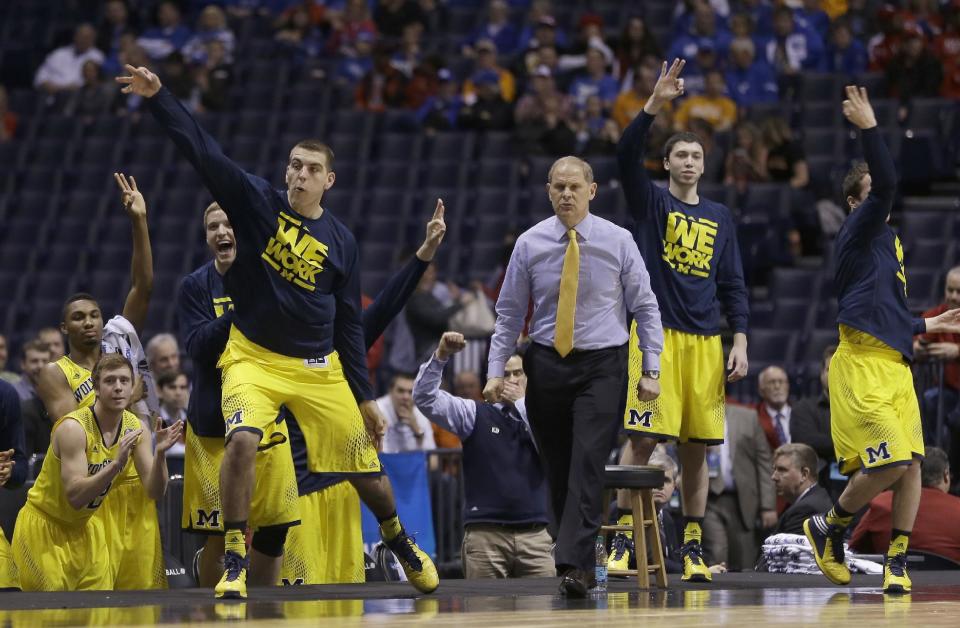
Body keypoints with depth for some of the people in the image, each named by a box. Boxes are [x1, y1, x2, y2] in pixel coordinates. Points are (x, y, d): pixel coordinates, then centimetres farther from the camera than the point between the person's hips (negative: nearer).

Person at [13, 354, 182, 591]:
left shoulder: (134, 427, -6)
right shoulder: (73, 428, -25)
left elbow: (155, 491, -7)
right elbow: (75, 496, -33)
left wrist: (159, 454, -25)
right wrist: (116, 463, -43)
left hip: (87, 525, 6)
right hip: (44, 525, -6)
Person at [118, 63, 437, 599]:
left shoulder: (341, 242, 0)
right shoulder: (257, 201, -4)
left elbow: (349, 325, 6)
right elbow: (203, 151, -15)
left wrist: (367, 398, 5)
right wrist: (158, 96, -27)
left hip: (319, 368, 2)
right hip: (254, 357, -2)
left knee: (366, 468, 7)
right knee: (242, 439, -30)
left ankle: (399, 537, 39)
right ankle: (235, 560, -18)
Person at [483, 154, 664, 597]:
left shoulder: (618, 241, -2)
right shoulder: (529, 244, 2)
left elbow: (645, 307, 2)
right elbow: (510, 312, 7)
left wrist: (651, 370, -5)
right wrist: (496, 371, 0)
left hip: (601, 365, -3)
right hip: (546, 364, 3)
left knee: (588, 463, -15)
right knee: (556, 470, 6)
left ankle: (574, 565, -21)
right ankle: (575, 556, 17)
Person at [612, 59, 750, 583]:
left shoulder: (720, 217, 16)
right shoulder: (650, 202, 5)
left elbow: (733, 284, 15)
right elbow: (626, 156, -14)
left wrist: (740, 341, 5)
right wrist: (654, 106, -25)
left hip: (706, 340, 4)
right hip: (657, 335, -4)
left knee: (697, 447, 5)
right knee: (642, 438, -11)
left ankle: (693, 546, 12)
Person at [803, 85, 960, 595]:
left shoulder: (885, 242, 25)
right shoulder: (860, 231, -1)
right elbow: (886, 184, -20)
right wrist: (869, 128, -23)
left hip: (894, 362, 9)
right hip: (864, 364, -9)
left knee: (910, 464, -1)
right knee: (890, 464, -16)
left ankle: (897, 562, 3)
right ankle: (828, 529, 6)